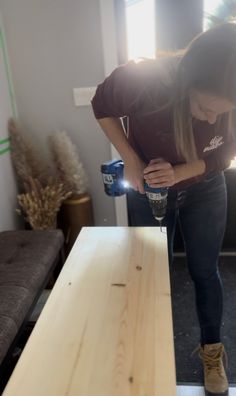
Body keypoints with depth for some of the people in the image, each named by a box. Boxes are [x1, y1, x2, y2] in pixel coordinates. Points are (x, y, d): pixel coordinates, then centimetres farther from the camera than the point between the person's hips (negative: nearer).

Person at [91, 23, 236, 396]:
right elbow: (103, 107, -12)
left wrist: (179, 173, -29)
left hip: (205, 190, 1)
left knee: (205, 272, 11)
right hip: (148, 191, -1)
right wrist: (131, 161, -22)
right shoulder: (142, 80, -32)